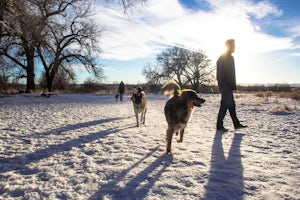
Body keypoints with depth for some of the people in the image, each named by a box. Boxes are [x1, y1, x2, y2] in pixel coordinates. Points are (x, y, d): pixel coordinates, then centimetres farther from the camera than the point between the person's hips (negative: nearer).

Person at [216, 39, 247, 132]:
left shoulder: (222, 57, 20)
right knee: (225, 105, -7)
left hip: (223, 84, 10)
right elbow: (230, 73, -18)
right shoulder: (229, 57, -10)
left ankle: (236, 124, 21)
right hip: (227, 86, -10)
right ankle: (219, 125, -3)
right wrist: (233, 85, -16)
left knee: (232, 105, 14)